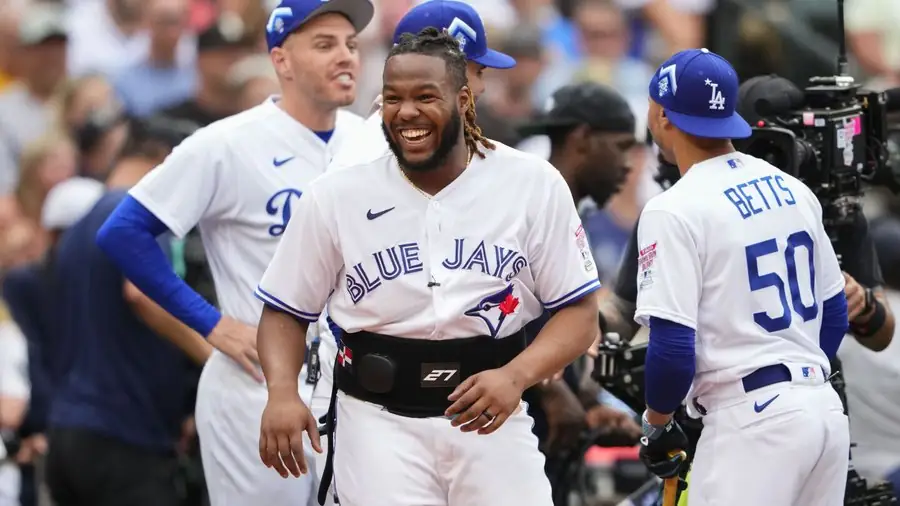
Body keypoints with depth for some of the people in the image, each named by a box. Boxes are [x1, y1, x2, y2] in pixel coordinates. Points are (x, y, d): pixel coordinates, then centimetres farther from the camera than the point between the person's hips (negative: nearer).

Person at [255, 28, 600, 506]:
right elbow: (286, 311, 8)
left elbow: (579, 312, 0)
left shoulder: (533, 184, -2)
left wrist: (515, 376, -19)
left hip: (492, 422, 0)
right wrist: (282, 391, -13)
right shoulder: (336, 196, 0)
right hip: (377, 422, 0)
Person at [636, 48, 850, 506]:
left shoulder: (675, 210, -10)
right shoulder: (793, 190, 12)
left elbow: (672, 348, -14)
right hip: (827, 411, 8)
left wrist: (656, 425, 1)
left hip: (752, 421, -8)